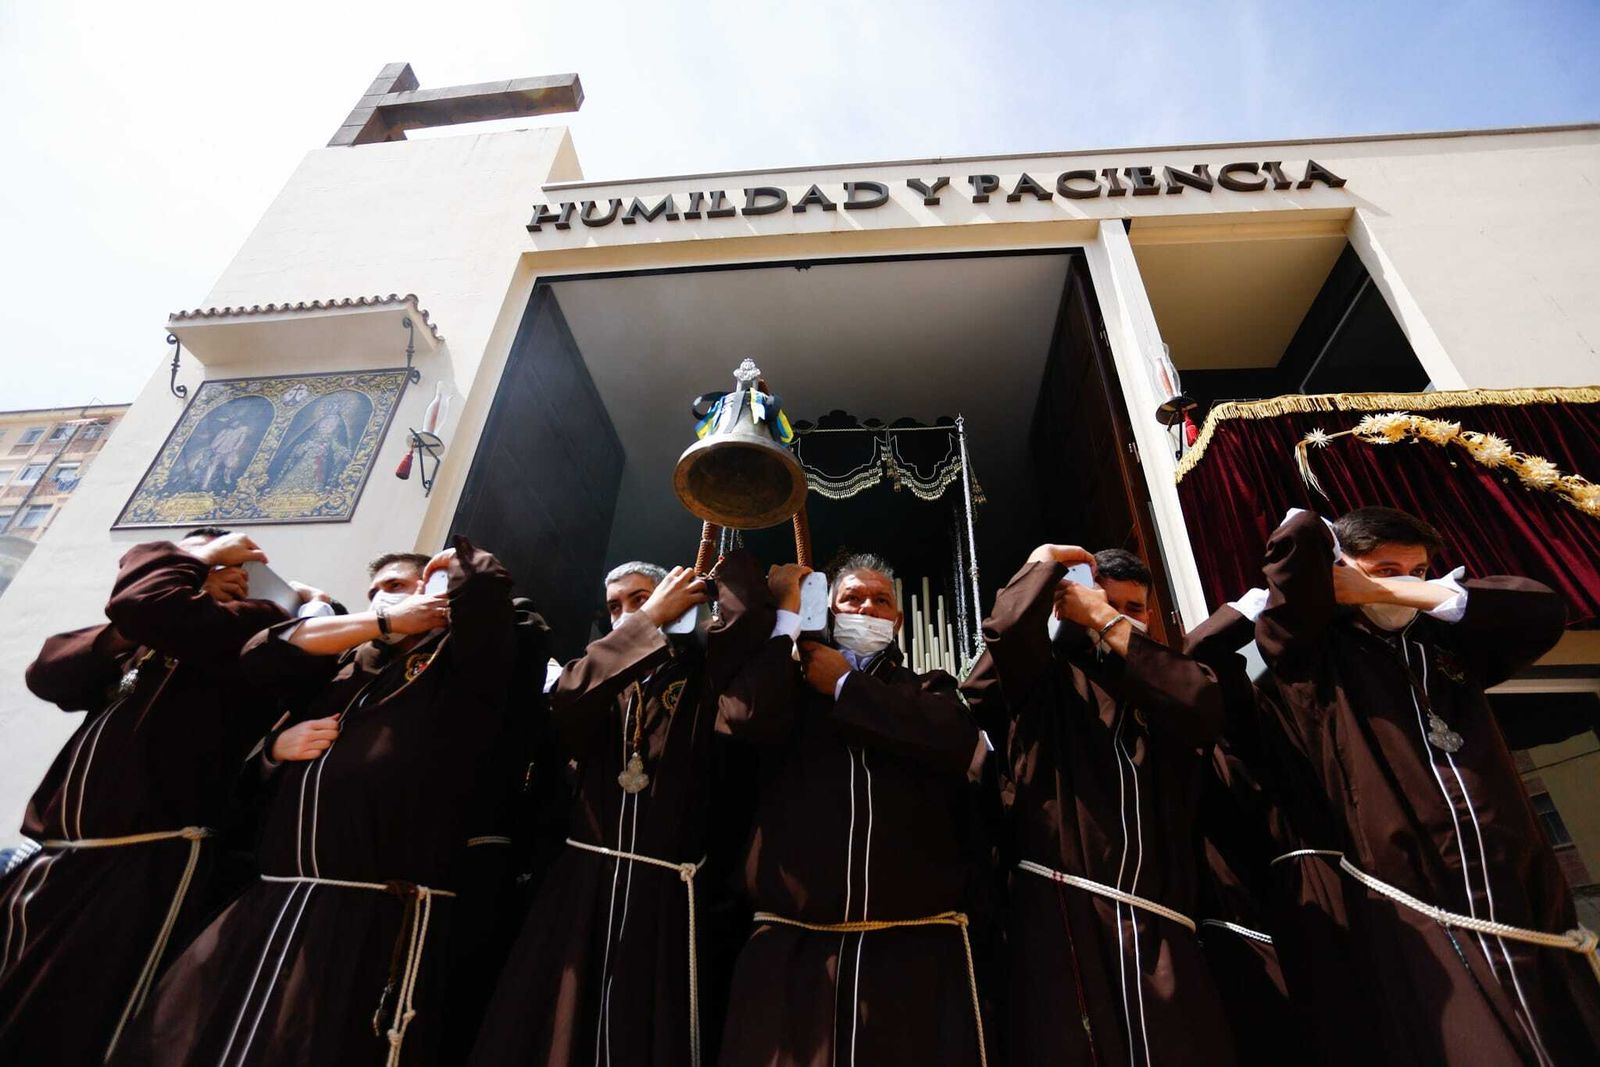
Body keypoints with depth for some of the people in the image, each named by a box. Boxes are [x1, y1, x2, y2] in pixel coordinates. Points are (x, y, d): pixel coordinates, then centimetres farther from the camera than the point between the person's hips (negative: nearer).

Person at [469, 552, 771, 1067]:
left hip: (668, 891, -2)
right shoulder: (602, 668, 15)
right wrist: (647, 619, -10)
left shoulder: (701, 665, 6)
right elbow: (564, 702, -10)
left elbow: (748, 618, -15)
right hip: (585, 884, 3)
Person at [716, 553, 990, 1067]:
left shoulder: (927, 689, 14)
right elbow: (745, 718, -10)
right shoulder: (791, 683, 12)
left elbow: (965, 746, -8)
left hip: (917, 939, 1)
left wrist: (846, 686, -1)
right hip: (792, 939, 0)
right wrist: (787, 615, 0)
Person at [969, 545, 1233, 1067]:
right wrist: (1046, 561, 1)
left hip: (1158, 918, 3)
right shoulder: (1045, 675, 6)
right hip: (1061, 905, -3)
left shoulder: (1159, 680, 17)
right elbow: (1008, 629, -17)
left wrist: (1108, 624, -3)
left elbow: (1206, 709, -6)